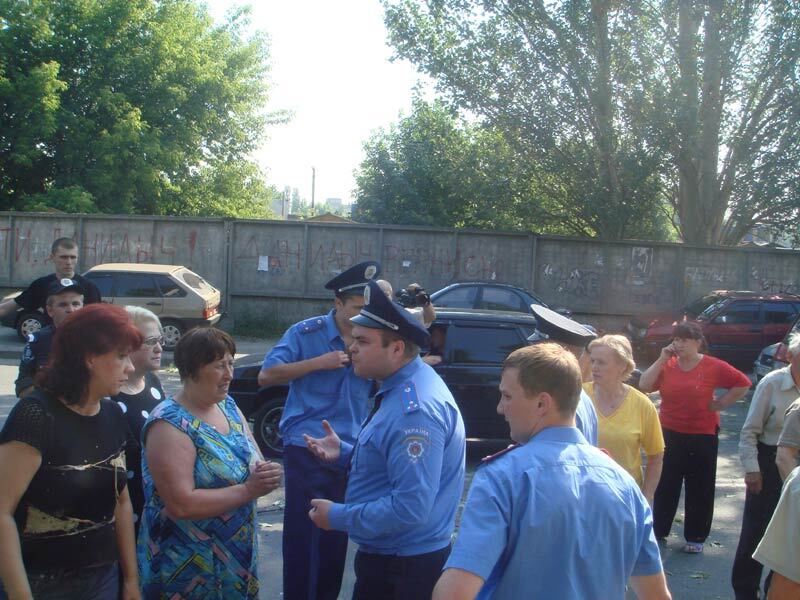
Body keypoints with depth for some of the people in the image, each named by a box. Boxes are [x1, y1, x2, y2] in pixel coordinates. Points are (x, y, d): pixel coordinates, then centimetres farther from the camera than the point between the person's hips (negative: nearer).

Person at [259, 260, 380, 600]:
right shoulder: (306, 333, -4)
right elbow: (266, 376, -8)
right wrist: (318, 362, -18)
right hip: (307, 450, -3)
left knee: (336, 536, 11)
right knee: (303, 534, -1)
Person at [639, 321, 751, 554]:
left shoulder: (714, 367, -9)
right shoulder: (667, 365, -2)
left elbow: (743, 383, -3)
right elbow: (644, 386, -11)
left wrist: (721, 403, -7)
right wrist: (662, 359, -14)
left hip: (702, 436, -2)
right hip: (669, 434, 3)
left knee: (700, 488, 9)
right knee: (664, 486, 13)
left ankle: (696, 537, 22)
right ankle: (658, 530, 27)